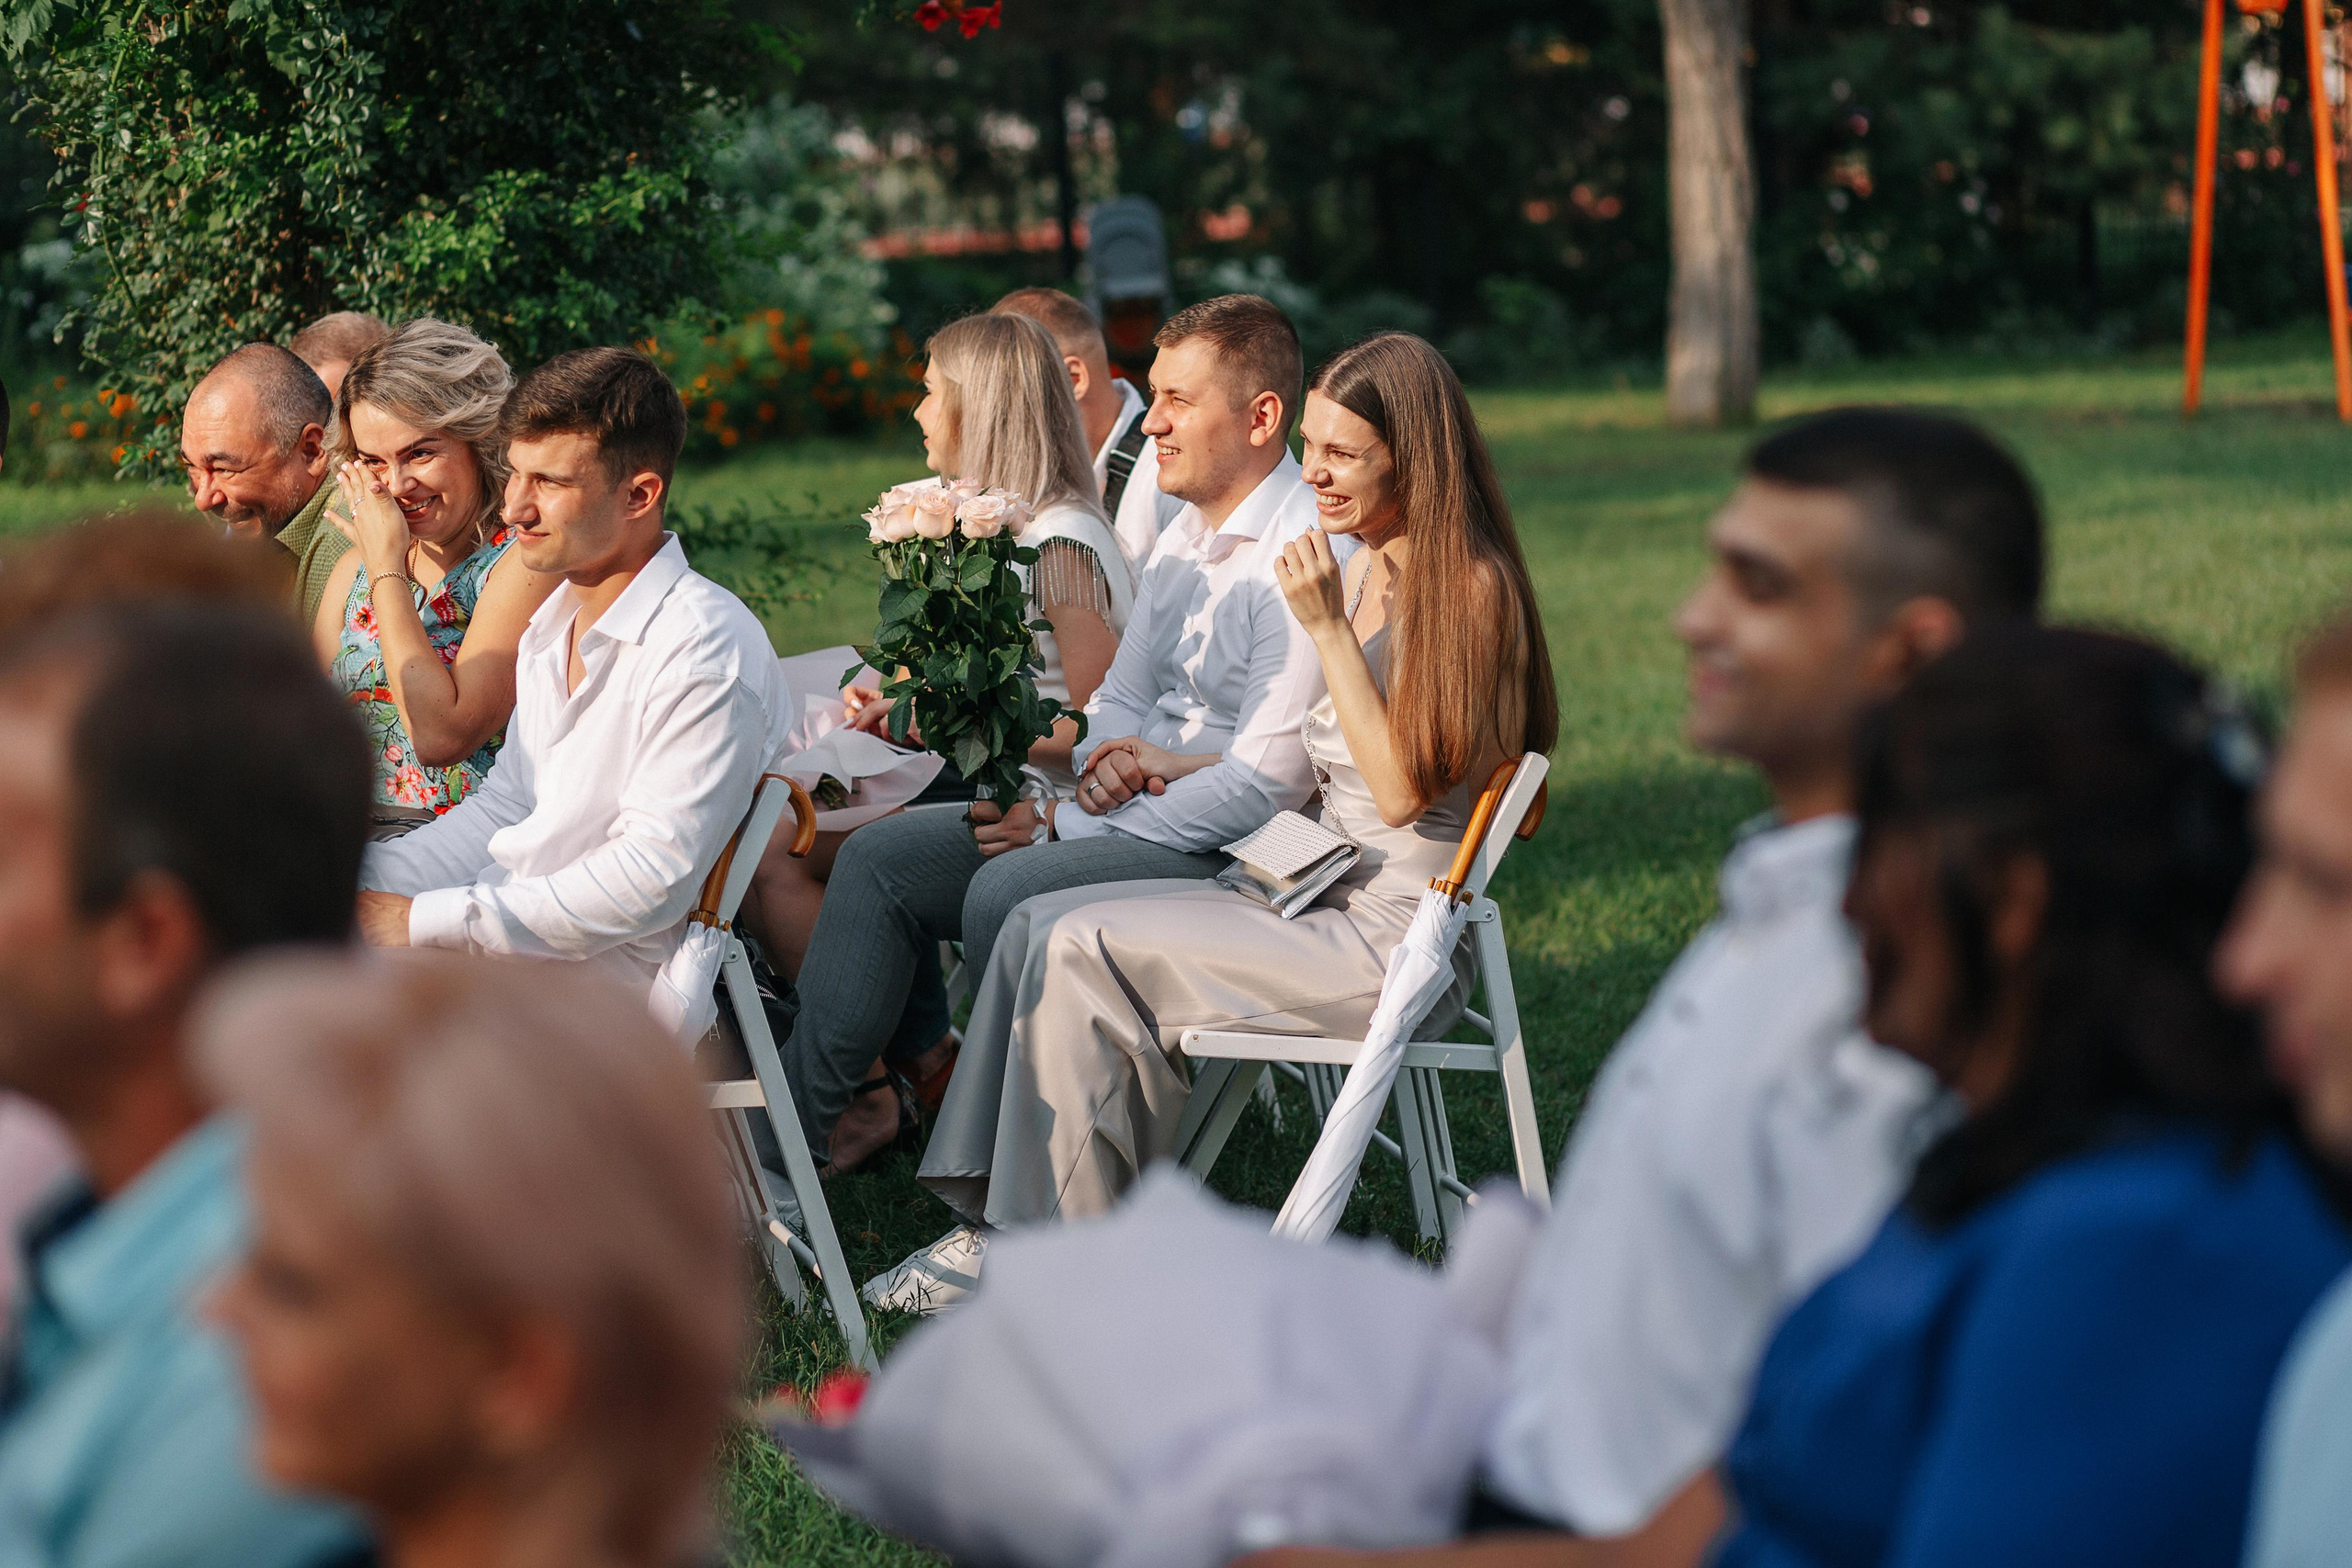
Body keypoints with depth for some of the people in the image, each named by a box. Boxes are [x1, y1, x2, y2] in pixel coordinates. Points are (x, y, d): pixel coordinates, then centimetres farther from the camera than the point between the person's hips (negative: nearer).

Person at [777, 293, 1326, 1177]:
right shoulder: (1187, 539, 13)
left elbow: (1264, 782, -21)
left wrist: (1067, 825, -16)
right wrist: (1104, 759, -5)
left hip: (1236, 853, -10)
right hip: (1139, 812, 10)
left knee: (1007, 892, -30)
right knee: (880, 859, 0)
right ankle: (793, 1122, -2)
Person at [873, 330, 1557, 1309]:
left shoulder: (1467, 586, -14)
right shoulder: (1363, 571, 13)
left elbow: (1402, 788, -19)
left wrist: (1327, 628, -19)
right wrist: (1182, 768, 11)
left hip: (1388, 940, -9)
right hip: (1323, 893, 9)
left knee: (1083, 948, -17)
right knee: (1040, 925, -4)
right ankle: (994, 1219, -6)